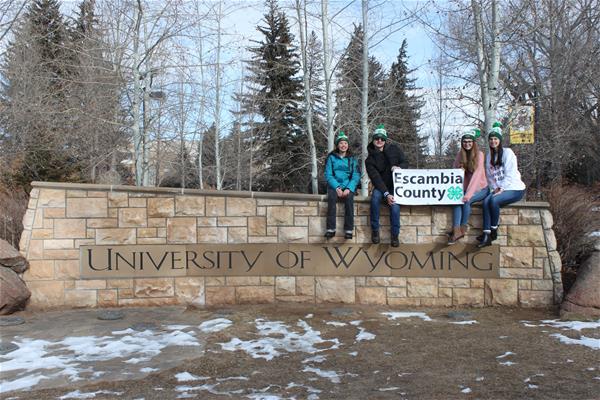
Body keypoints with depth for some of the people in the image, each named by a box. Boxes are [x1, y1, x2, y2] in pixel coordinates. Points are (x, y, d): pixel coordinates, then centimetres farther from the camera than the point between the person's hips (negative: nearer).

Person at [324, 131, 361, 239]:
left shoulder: (352, 159, 9)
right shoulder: (331, 157, 7)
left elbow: (356, 176, 1)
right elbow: (328, 175, 0)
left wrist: (348, 188, -17)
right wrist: (337, 188, -16)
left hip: (348, 185, 0)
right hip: (334, 185, 0)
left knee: (349, 198, -32)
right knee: (332, 198, -32)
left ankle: (349, 229, -29)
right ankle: (331, 229, -30)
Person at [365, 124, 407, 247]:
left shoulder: (394, 149, 0)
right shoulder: (370, 160, -6)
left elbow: (404, 162, 8)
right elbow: (375, 178, -14)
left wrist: (399, 167, -18)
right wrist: (386, 194, -26)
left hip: (396, 185, 0)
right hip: (381, 186, 0)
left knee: (395, 205, -26)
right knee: (375, 197, -33)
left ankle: (395, 235, -10)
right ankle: (375, 230, -18)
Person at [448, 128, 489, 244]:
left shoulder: (479, 154, -10)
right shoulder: (460, 155, 6)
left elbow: (477, 174, -20)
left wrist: (469, 193, -28)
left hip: (480, 189, -4)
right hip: (465, 188, 4)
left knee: (466, 200, -30)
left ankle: (462, 228, -14)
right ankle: (456, 231, -32)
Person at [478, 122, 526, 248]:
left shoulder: (507, 153, -5)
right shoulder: (489, 156, 14)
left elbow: (510, 174, -12)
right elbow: (489, 176, 14)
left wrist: (501, 189, -17)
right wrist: (495, 188, -3)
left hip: (515, 189, -5)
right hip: (498, 189, 5)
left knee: (494, 200, -31)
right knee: (486, 201, -25)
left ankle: (494, 230, -16)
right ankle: (486, 235, -30)